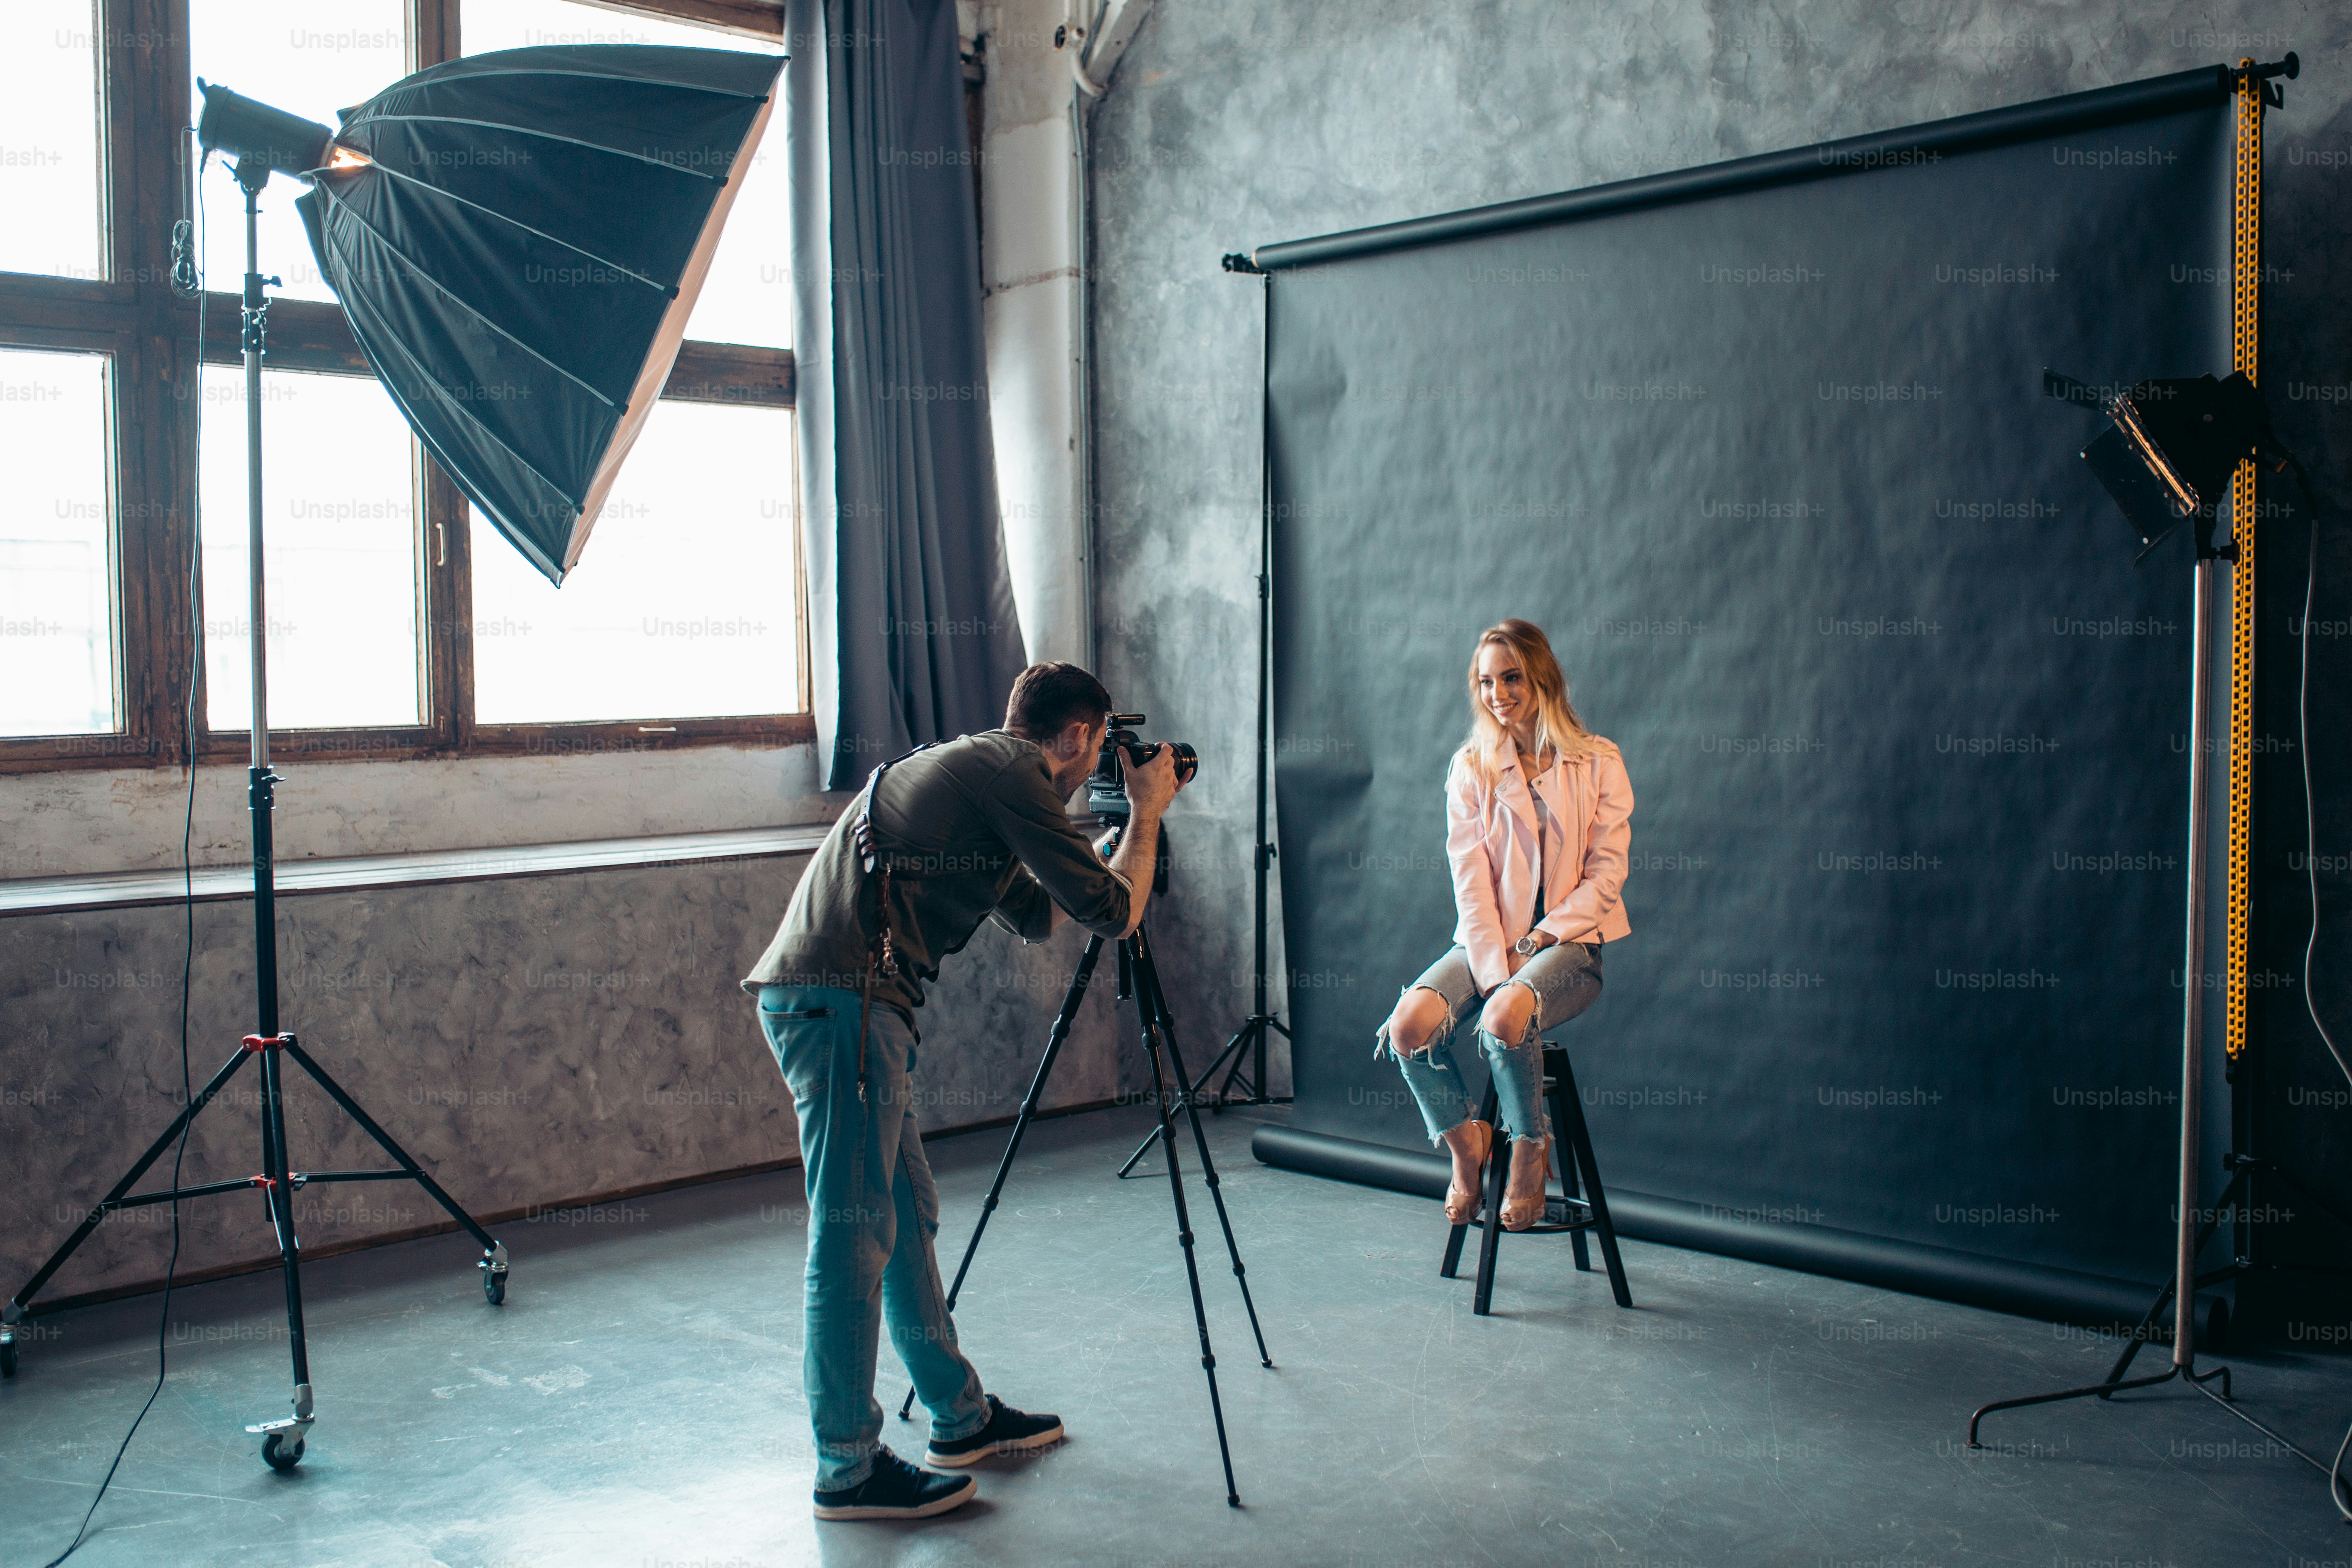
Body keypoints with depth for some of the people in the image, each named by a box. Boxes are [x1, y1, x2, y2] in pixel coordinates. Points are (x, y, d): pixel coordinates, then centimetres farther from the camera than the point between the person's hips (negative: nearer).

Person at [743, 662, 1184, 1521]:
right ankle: (847, 1471, 6)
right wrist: (1147, 814, 8)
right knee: (853, 1234, -4)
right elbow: (1112, 914, -6)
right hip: (840, 998, -10)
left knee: (907, 1215, 16)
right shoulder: (1011, 773, -7)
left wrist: (1118, 836, 33)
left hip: (821, 996, 10)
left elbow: (1038, 916, 32)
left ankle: (961, 1418, 27)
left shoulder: (970, 768, 23)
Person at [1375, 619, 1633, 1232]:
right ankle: (1465, 1139, 2)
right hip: (1488, 941, 3)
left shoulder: (1598, 762, 1)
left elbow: (1607, 873, -3)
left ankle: (1531, 1150, -7)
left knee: (1504, 1017, -35)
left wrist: (1536, 940, -13)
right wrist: (1495, 969, -16)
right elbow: (1471, 881, -3)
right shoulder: (1471, 767, 5)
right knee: (1408, 1025, -25)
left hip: (1569, 943, -2)